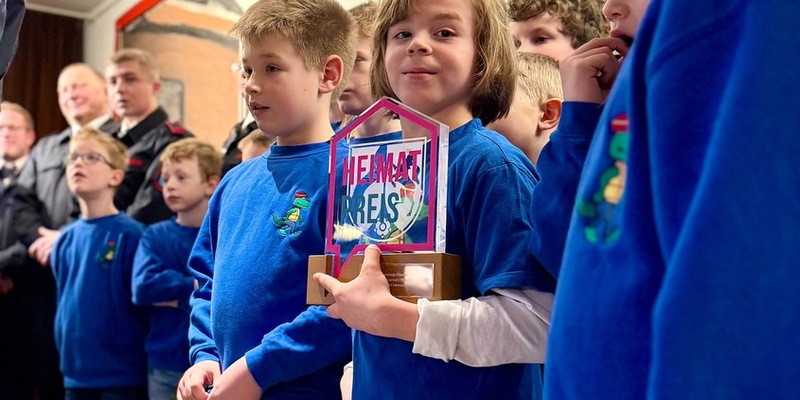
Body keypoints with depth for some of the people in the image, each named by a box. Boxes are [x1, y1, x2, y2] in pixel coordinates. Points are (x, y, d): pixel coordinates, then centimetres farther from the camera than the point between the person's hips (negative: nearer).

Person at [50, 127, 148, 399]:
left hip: (122, 376, -6)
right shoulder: (66, 239, 7)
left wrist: (139, 360, -7)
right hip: (76, 374, 6)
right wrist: (65, 355, 14)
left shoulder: (130, 235, -10)